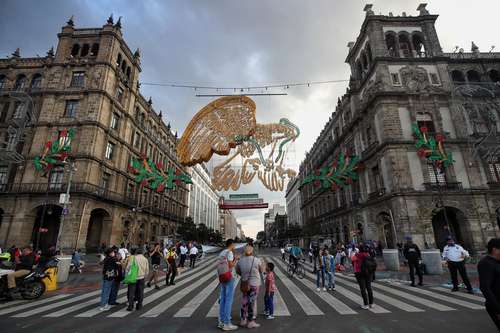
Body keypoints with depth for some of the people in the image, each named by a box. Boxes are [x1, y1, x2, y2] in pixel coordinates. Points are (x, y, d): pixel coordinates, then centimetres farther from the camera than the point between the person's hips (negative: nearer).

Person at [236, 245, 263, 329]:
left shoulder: (240, 261, -4)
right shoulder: (257, 260, -13)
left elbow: (238, 271, 10)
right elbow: (261, 271, 2)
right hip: (255, 284, -4)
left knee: (244, 302, 16)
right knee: (252, 303, 5)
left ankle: (243, 320, 25)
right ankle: (251, 322, 13)